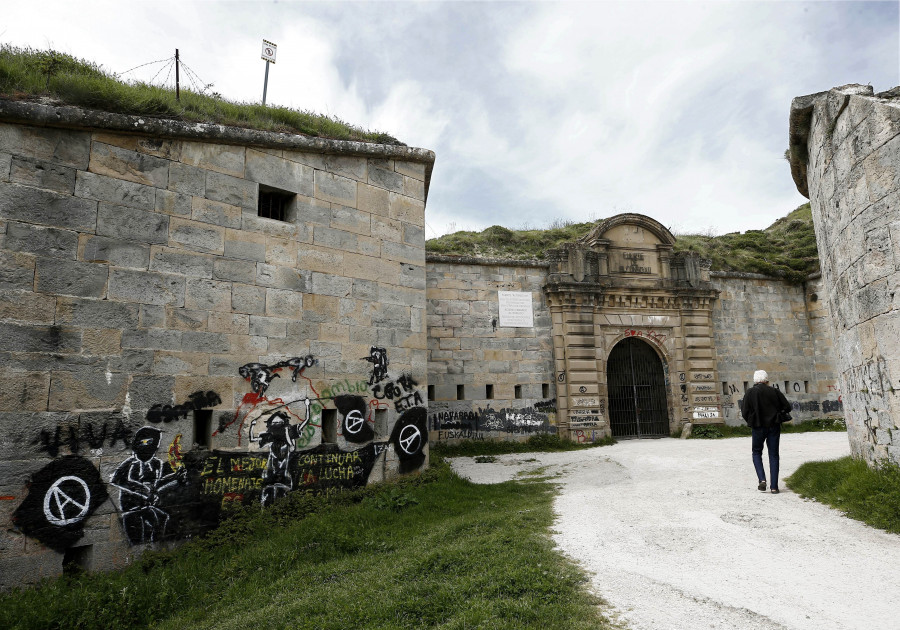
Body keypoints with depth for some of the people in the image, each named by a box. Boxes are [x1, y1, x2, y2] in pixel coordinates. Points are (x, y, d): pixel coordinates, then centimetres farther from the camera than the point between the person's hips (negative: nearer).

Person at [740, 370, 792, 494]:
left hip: (758, 427, -1)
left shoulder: (750, 393, -6)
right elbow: (787, 407, 1)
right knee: (773, 455, 9)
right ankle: (774, 486, 7)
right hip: (774, 427, 1)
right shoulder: (775, 391, -2)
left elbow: (744, 412, -9)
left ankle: (762, 479, -3)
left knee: (757, 453, 16)